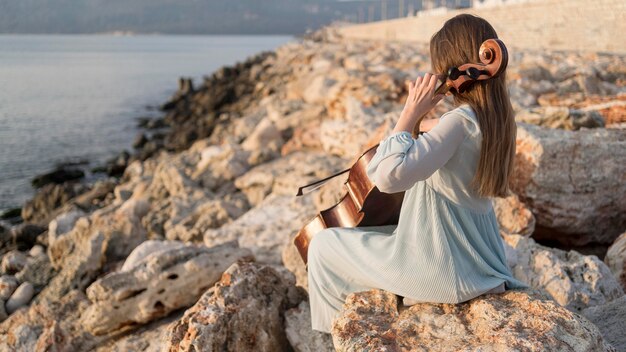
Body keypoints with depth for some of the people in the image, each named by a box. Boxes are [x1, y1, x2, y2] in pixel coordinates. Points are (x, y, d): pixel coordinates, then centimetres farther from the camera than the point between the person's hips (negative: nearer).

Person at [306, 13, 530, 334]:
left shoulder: (460, 121, -26)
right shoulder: (497, 117, 0)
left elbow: (389, 176, -35)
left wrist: (410, 114, -26)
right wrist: (430, 126, 7)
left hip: (446, 269, -9)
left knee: (323, 245, 6)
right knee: (380, 228, 35)